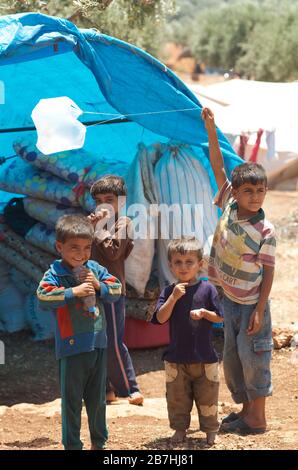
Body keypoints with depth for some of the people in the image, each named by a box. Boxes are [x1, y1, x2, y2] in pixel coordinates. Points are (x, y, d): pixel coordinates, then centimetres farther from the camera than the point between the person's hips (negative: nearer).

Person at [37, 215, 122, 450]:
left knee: (98, 398, 17)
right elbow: (43, 296, -24)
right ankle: (72, 444, 14)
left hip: (98, 343, 5)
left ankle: (99, 442, 31)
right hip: (72, 346, -5)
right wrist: (73, 292, -26)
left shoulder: (95, 269, 6)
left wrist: (99, 285, -13)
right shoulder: (55, 273, -9)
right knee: (72, 399, 3)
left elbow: (117, 290, 4)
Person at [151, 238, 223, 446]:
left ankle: (210, 429, 21)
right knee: (177, 396, 10)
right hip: (176, 357, 1)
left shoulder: (207, 289, -4)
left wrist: (204, 313, -20)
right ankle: (180, 428, 25)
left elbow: (219, 317, -1)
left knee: (207, 396, 7)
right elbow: (161, 318, -12)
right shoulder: (169, 291, -1)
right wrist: (174, 297, -21)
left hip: (204, 356, -1)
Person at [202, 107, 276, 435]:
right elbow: (218, 168, -4)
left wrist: (259, 311, -17)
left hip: (252, 303, -6)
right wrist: (211, 130, -12)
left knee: (252, 356, -2)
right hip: (228, 298, 6)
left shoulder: (265, 230, -16)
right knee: (231, 357, 12)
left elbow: (268, 271, -13)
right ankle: (245, 408, 25)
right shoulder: (228, 206, -4)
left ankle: (257, 417, 7)